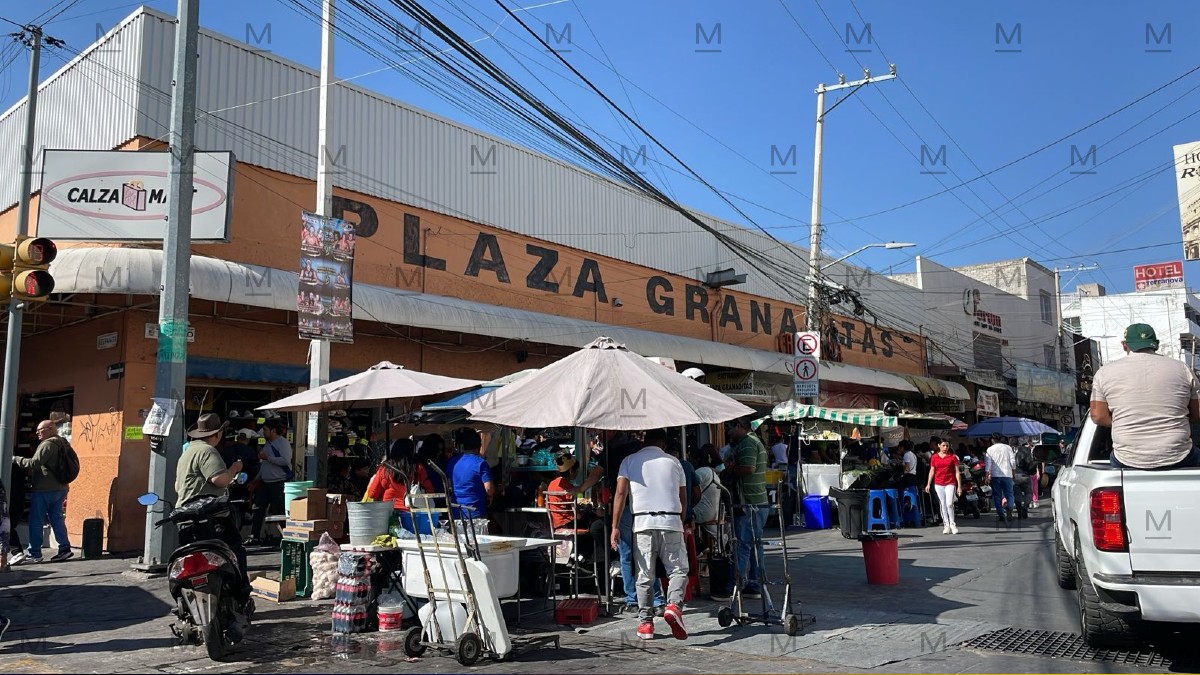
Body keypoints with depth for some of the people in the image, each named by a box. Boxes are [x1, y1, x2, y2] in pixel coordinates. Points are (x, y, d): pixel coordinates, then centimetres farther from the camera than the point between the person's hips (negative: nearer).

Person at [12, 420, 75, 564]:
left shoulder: (47, 444, -14)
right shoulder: (63, 444, 16)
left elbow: (34, 463, -22)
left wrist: (15, 459, -12)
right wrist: (33, 471, 19)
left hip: (44, 490, -9)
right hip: (60, 489, 9)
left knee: (35, 521, -2)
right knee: (56, 518, 12)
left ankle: (34, 553, 1)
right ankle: (65, 548, 8)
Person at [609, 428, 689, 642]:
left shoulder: (629, 461, 11)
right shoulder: (673, 462, 15)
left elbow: (621, 493, -1)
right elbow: (683, 499, 15)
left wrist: (615, 527, -2)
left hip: (643, 522, 0)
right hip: (671, 521, 0)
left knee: (645, 575, 7)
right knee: (678, 569, 8)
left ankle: (645, 623, 7)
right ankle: (674, 606, -16)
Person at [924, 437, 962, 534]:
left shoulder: (953, 457, 2)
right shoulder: (934, 457, 7)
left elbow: (957, 472, 2)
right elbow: (932, 471, 10)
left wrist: (959, 486, -2)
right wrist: (928, 484, 2)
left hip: (950, 483, -2)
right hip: (938, 484, 2)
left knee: (949, 503, -12)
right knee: (943, 504, 5)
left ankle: (952, 524, 4)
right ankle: (946, 525, 12)